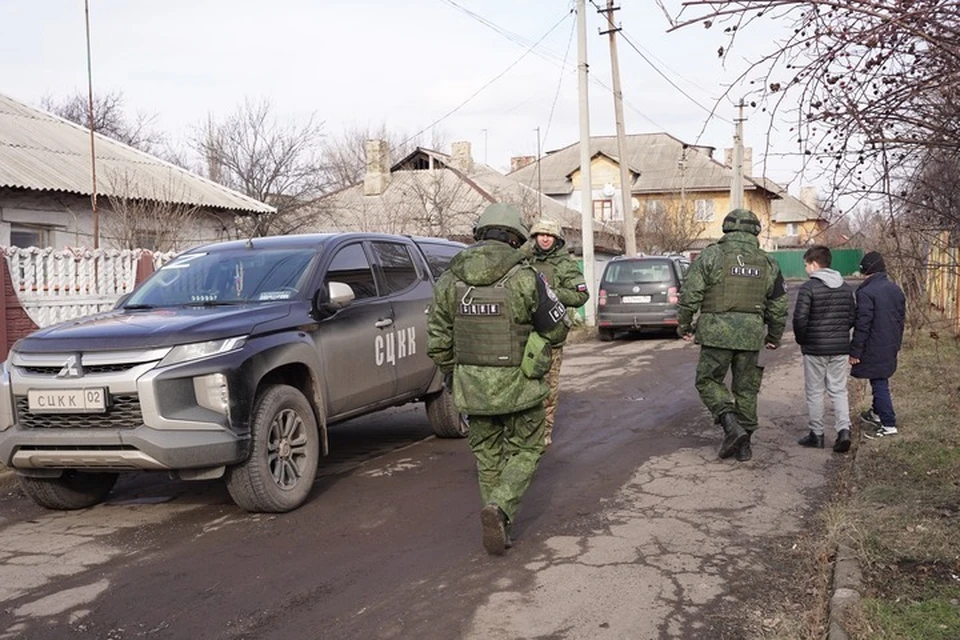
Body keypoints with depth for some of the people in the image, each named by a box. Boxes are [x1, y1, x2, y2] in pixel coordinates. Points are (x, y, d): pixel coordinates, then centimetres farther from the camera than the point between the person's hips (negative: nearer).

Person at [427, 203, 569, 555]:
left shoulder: (449, 281, 0)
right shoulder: (525, 277, -12)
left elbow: (437, 343, 3)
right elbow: (557, 329, -3)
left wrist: (453, 374, 19)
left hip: (472, 386, 4)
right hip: (518, 384, -3)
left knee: (486, 453, 18)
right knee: (524, 450, 12)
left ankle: (497, 525, 21)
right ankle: (499, 509, -9)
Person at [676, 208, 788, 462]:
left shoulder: (711, 256, -4)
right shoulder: (767, 263, 8)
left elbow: (690, 294, -7)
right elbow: (778, 305, 12)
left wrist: (684, 324, 5)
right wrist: (774, 336, 24)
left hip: (717, 332, -4)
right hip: (752, 334, 4)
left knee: (708, 381, 9)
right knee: (746, 388, 12)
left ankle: (730, 424, -10)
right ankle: (744, 443, 17)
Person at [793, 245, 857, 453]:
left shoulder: (808, 288, -12)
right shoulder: (846, 288, 8)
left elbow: (800, 318, -17)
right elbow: (853, 317, 10)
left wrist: (801, 339, -1)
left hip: (815, 349, -5)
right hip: (840, 348, 5)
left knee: (814, 391, 6)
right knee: (839, 390, 10)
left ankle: (816, 434, 13)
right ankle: (843, 429, -5)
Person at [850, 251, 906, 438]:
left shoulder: (866, 293, -19)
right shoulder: (896, 290, 7)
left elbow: (862, 326, -19)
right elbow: (901, 318, 15)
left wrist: (855, 351, -12)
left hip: (874, 349, -8)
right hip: (891, 346, 8)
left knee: (879, 383, -3)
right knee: (880, 380, 22)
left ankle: (888, 424, -2)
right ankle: (877, 413, 38)